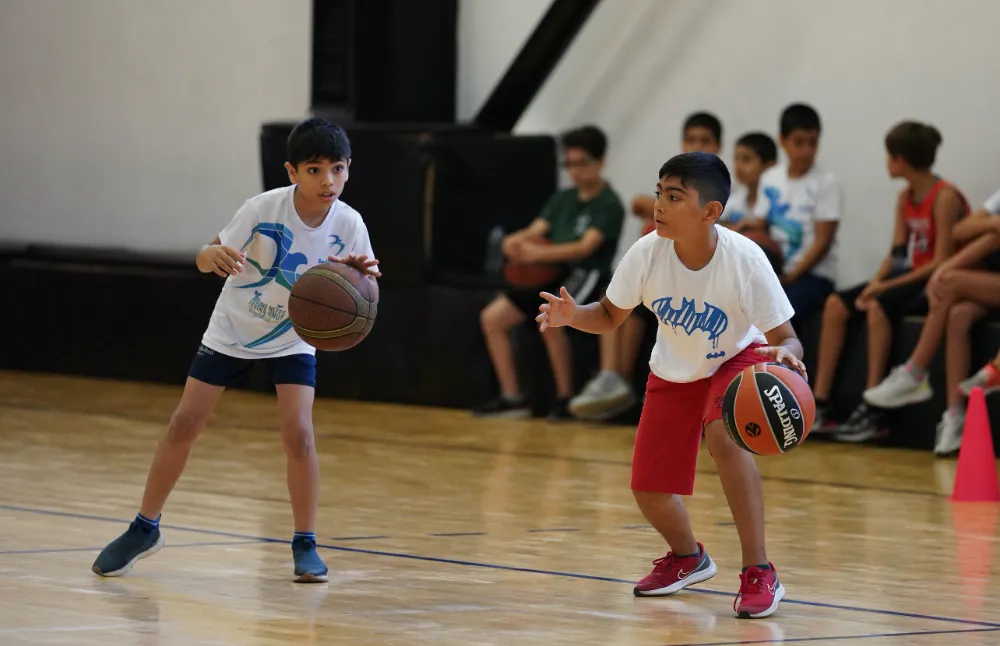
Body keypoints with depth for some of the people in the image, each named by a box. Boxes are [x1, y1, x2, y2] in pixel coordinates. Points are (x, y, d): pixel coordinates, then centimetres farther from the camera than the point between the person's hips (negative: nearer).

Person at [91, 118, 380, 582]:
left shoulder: (348, 224, -22)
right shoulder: (265, 209, -27)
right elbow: (206, 258, -22)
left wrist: (361, 276, -40)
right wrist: (214, 255, -47)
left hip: (293, 340, 1)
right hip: (231, 331, -1)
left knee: (298, 433, -16)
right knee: (184, 424, -1)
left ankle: (305, 543, 0)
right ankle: (144, 529, 15)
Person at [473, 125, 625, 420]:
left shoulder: (609, 205, -8)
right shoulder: (563, 199, 15)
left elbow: (585, 247, -21)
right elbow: (535, 231, 7)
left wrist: (538, 253, -32)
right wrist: (517, 242, -18)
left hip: (586, 277, -8)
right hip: (552, 274, 8)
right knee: (492, 317, -4)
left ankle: (565, 397, -20)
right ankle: (512, 398, 0)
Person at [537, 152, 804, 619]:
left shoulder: (744, 260, -32)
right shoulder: (647, 253, -24)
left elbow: (786, 338, -26)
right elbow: (610, 316, -8)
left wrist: (785, 356, -50)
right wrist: (573, 316, -30)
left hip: (736, 359, -4)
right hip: (673, 372, 4)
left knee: (723, 434, -35)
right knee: (648, 489, 3)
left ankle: (759, 573, -24)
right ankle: (687, 558, 40)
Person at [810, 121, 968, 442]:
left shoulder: (944, 198, -16)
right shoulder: (905, 198, 10)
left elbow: (941, 262, -20)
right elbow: (896, 253, 7)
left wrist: (887, 286, -22)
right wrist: (875, 283, -13)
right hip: (913, 277, 8)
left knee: (879, 307, -32)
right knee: (836, 305, -7)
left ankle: (871, 413, -28)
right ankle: (819, 405, -11)